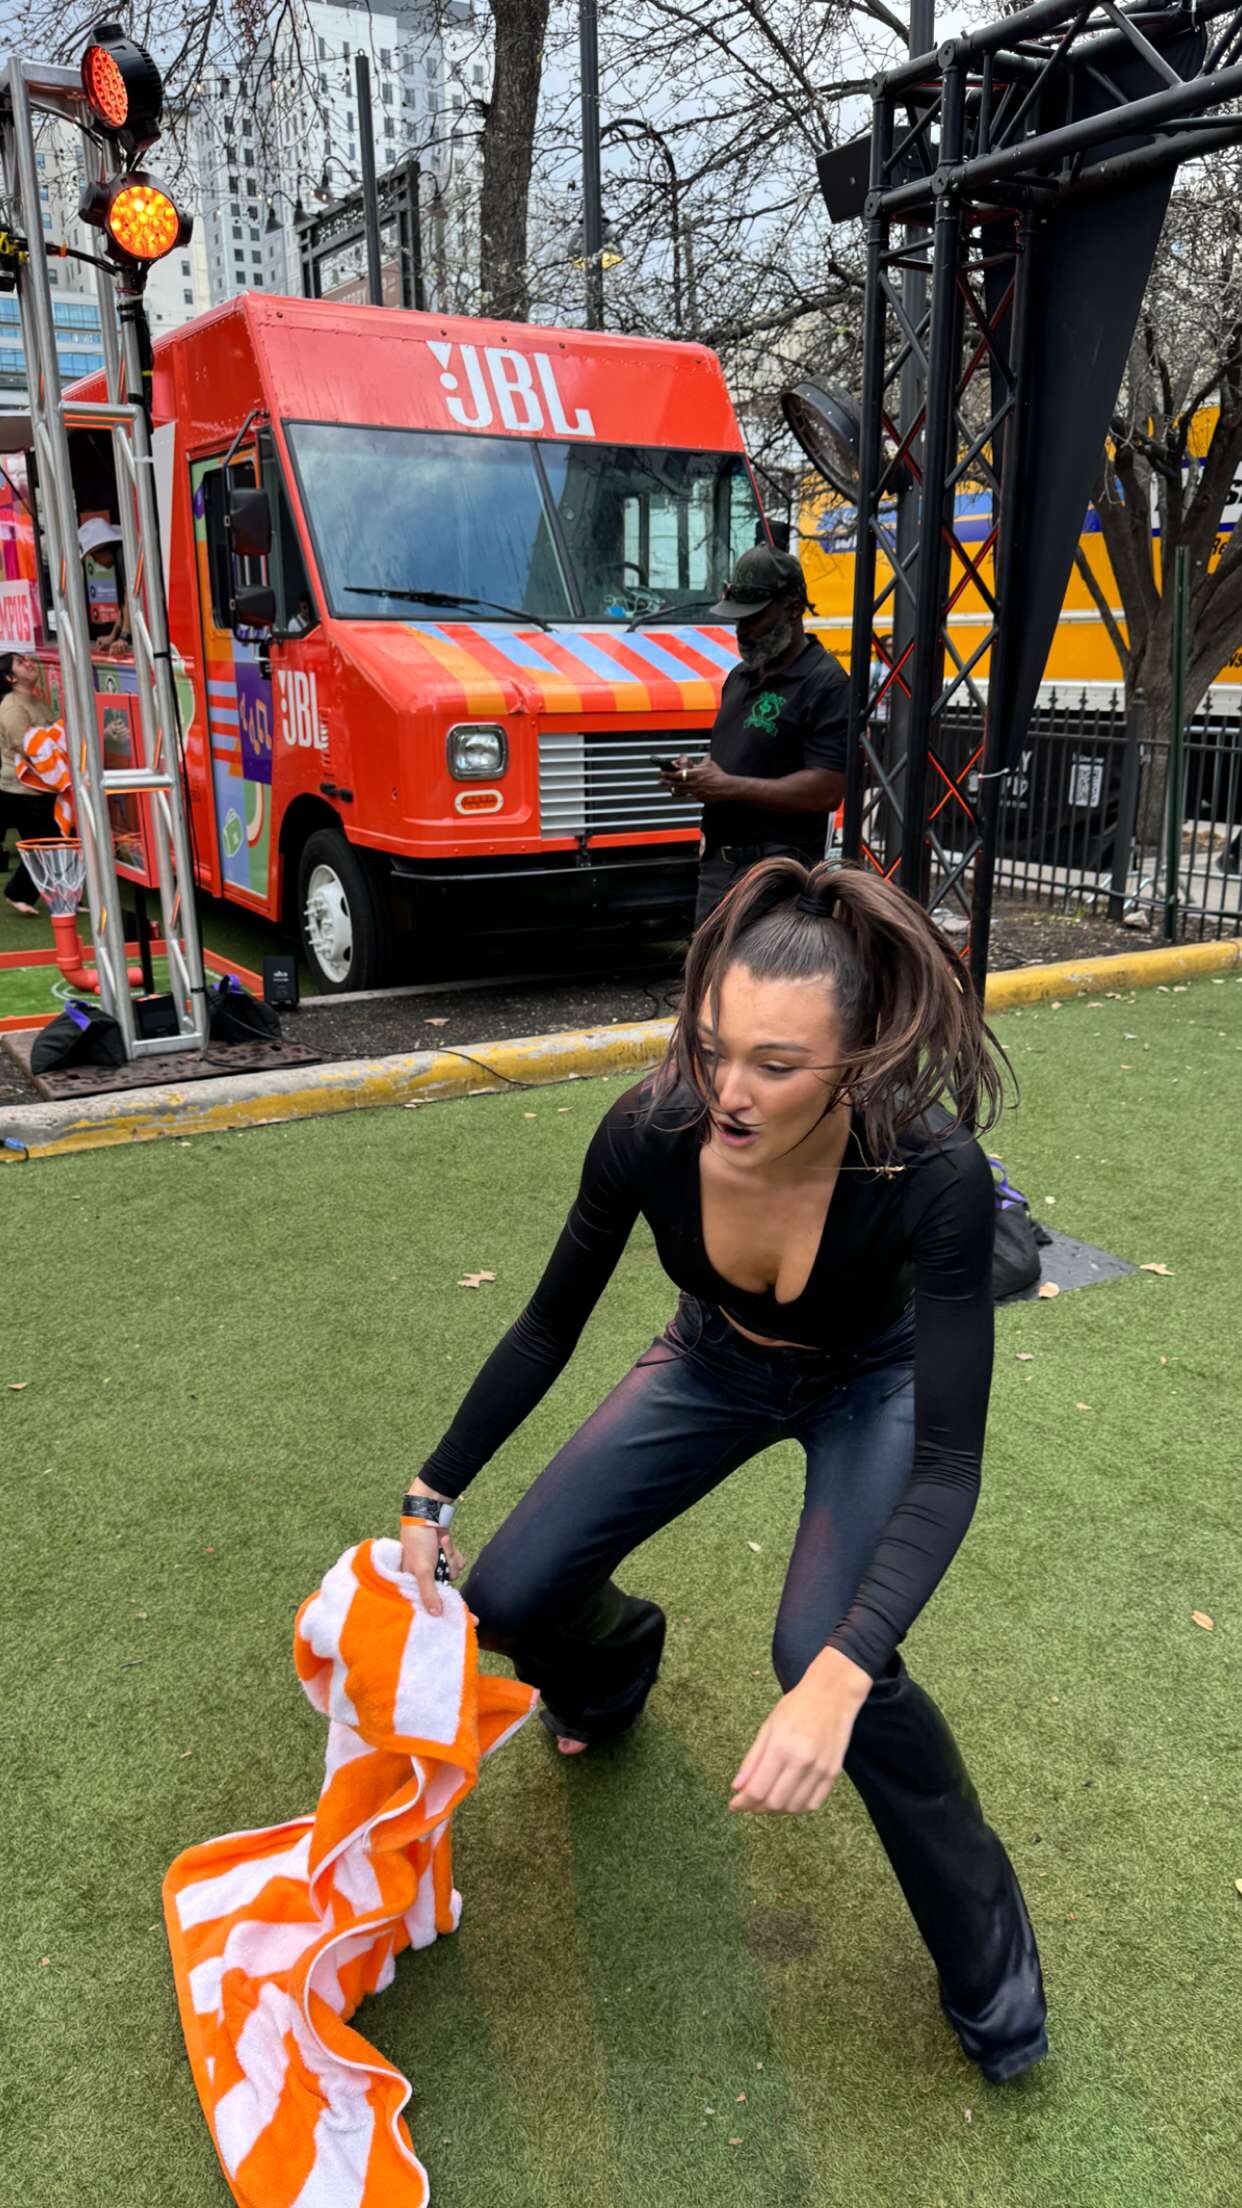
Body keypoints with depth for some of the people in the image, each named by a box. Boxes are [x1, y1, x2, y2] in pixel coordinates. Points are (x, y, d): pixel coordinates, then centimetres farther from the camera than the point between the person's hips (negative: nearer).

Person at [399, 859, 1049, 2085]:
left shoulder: (934, 1179, -40)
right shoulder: (647, 1133, -32)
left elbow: (948, 1463, -35)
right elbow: (548, 1329, -13)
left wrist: (840, 1676, -49)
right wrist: (431, 1496, -10)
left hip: (871, 1386, -3)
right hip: (717, 1367, 3)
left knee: (820, 1651, -28)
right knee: (510, 1598, -6)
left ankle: (988, 1959, 2)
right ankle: (614, 1665, 34)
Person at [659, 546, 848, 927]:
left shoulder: (825, 684, -11)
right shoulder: (740, 677, 18)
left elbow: (827, 789, -20)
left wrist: (730, 786, -19)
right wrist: (695, 772, 4)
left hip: (776, 871, -9)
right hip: (716, 864, 9)